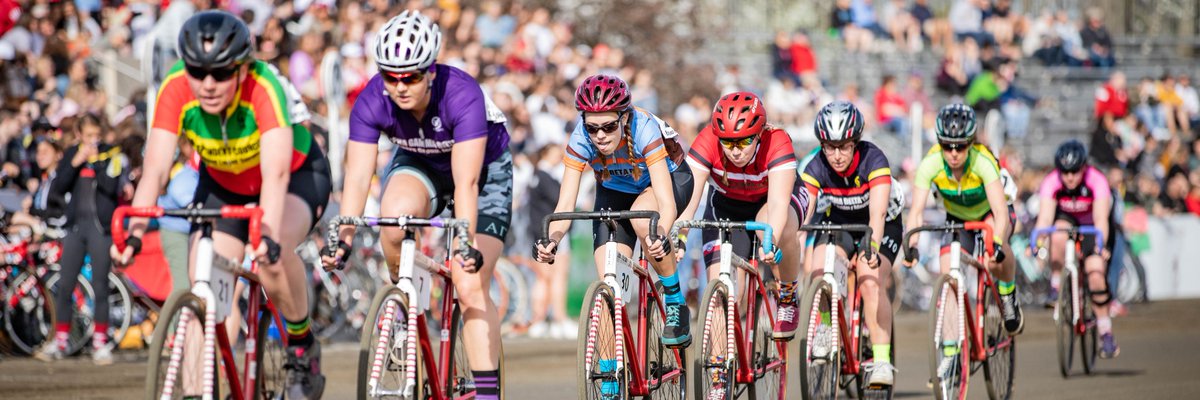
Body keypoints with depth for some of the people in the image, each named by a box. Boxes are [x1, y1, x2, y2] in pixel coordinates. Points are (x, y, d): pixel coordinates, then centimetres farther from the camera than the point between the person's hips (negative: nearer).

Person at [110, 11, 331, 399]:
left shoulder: (263, 87, -37)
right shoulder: (176, 89, -28)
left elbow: (276, 174, -47)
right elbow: (155, 169, -33)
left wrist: (267, 235, -63)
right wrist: (134, 232, -48)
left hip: (297, 176, -4)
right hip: (222, 184, 4)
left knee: (271, 253, -32)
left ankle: (302, 345, -8)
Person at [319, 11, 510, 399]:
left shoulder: (463, 95, -36)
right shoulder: (372, 102, -26)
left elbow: (465, 182, -41)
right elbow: (357, 177, -29)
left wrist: (467, 244, -50)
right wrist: (343, 238, -41)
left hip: (483, 167, -3)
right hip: (419, 163, 3)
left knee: (470, 287, -16)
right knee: (395, 216, -32)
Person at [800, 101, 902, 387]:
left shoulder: (873, 160, -31)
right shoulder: (816, 168, -23)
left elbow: (878, 212, -43)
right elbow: (802, 213, -32)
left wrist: (872, 247, -60)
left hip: (881, 227, -3)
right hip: (839, 223, 3)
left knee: (871, 282, -28)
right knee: (818, 271, -24)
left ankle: (882, 360, -26)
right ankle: (828, 326, 4)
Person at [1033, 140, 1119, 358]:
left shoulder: (1097, 181, -29)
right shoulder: (1051, 182, -25)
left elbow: (1101, 219, -36)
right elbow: (1045, 217, -33)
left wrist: (1100, 246, -53)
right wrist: (1038, 242, -51)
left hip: (1091, 227, -1)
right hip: (1066, 220, 1)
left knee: (1096, 273, -20)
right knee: (1058, 234, -36)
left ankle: (1106, 333, -9)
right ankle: (1055, 286, -18)